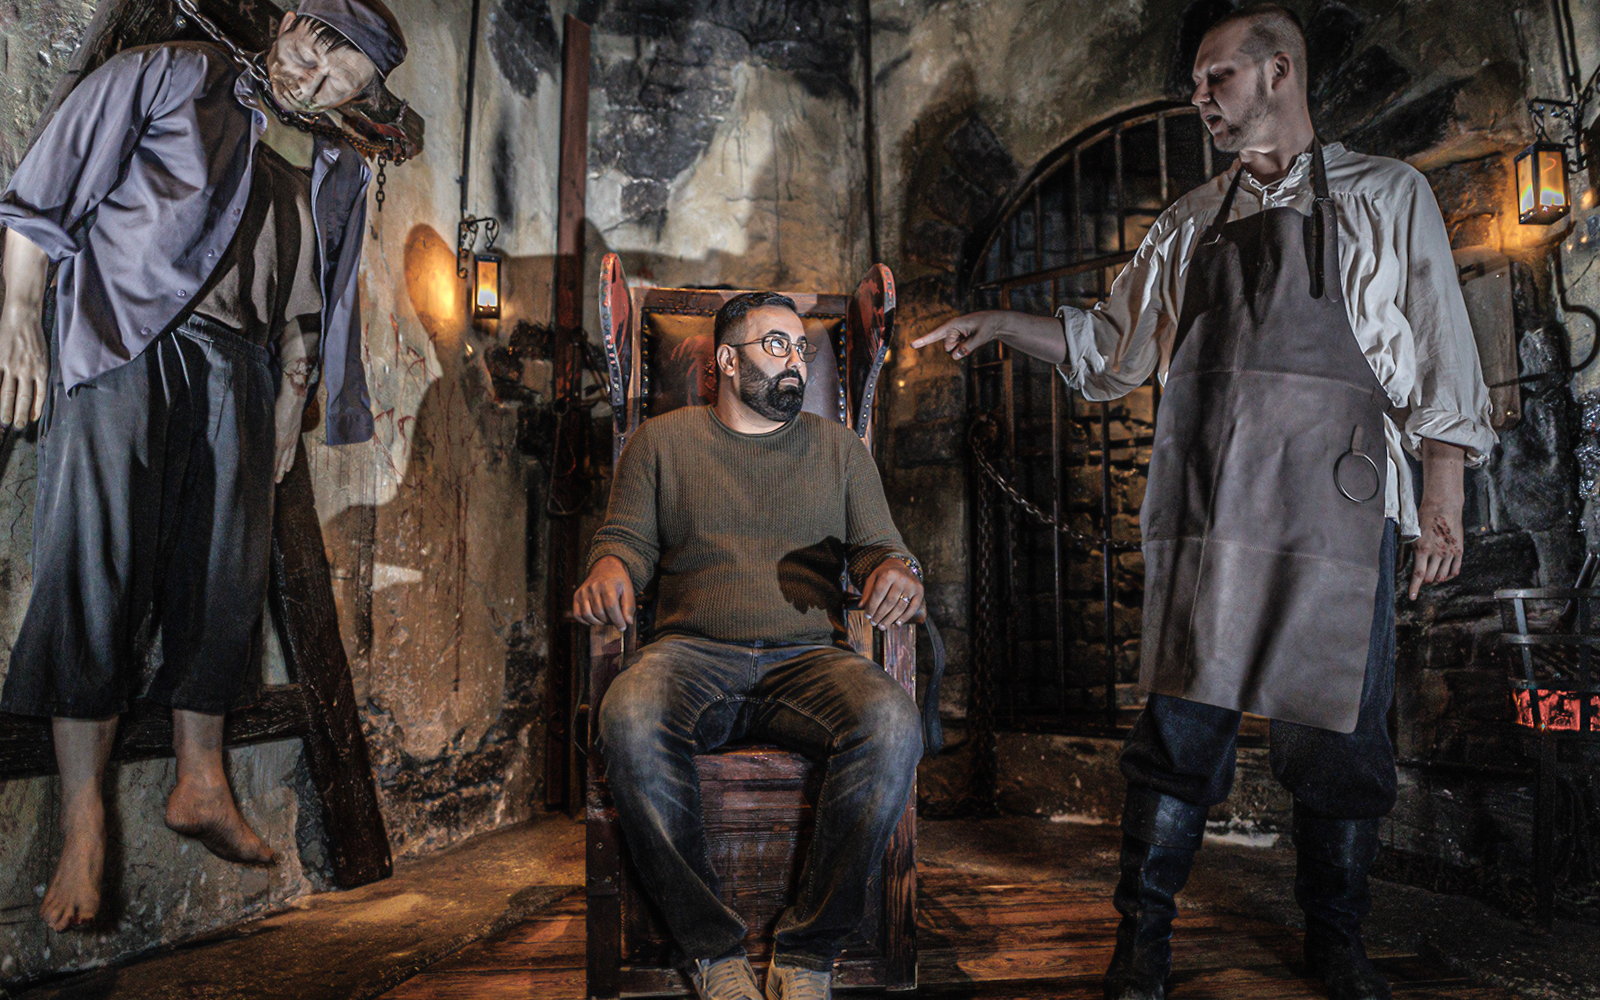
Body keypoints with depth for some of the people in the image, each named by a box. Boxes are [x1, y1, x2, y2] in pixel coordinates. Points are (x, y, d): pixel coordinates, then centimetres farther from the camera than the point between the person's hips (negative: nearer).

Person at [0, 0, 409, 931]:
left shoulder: (335, 172, 19)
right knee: (100, 566, -9)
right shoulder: (168, 77, 8)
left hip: (239, 369, 4)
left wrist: (289, 410, 14)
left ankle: (202, 785, 15)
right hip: (130, 343, -4)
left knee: (225, 576, 2)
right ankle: (82, 819, -1)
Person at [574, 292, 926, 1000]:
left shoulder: (839, 448, 19)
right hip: (694, 654, 0)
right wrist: (609, 570, -13)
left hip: (809, 656, 1)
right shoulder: (661, 440, 16)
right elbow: (627, 537, 12)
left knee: (892, 724, -32)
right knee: (629, 719, -35)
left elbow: (876, 546, 14)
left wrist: (894, 570, -11)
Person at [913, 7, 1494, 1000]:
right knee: (1181, 727, 2)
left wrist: (1444, 501, -3)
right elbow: (1111, 345, 21)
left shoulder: (1387, 195, 9)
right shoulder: (1192, 221, 18)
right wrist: (1002, 324, 12)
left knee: (1339, 736, 5)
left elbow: (1439, 362, 4)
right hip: (1203, 510, 2)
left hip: (1334, 510, -1)